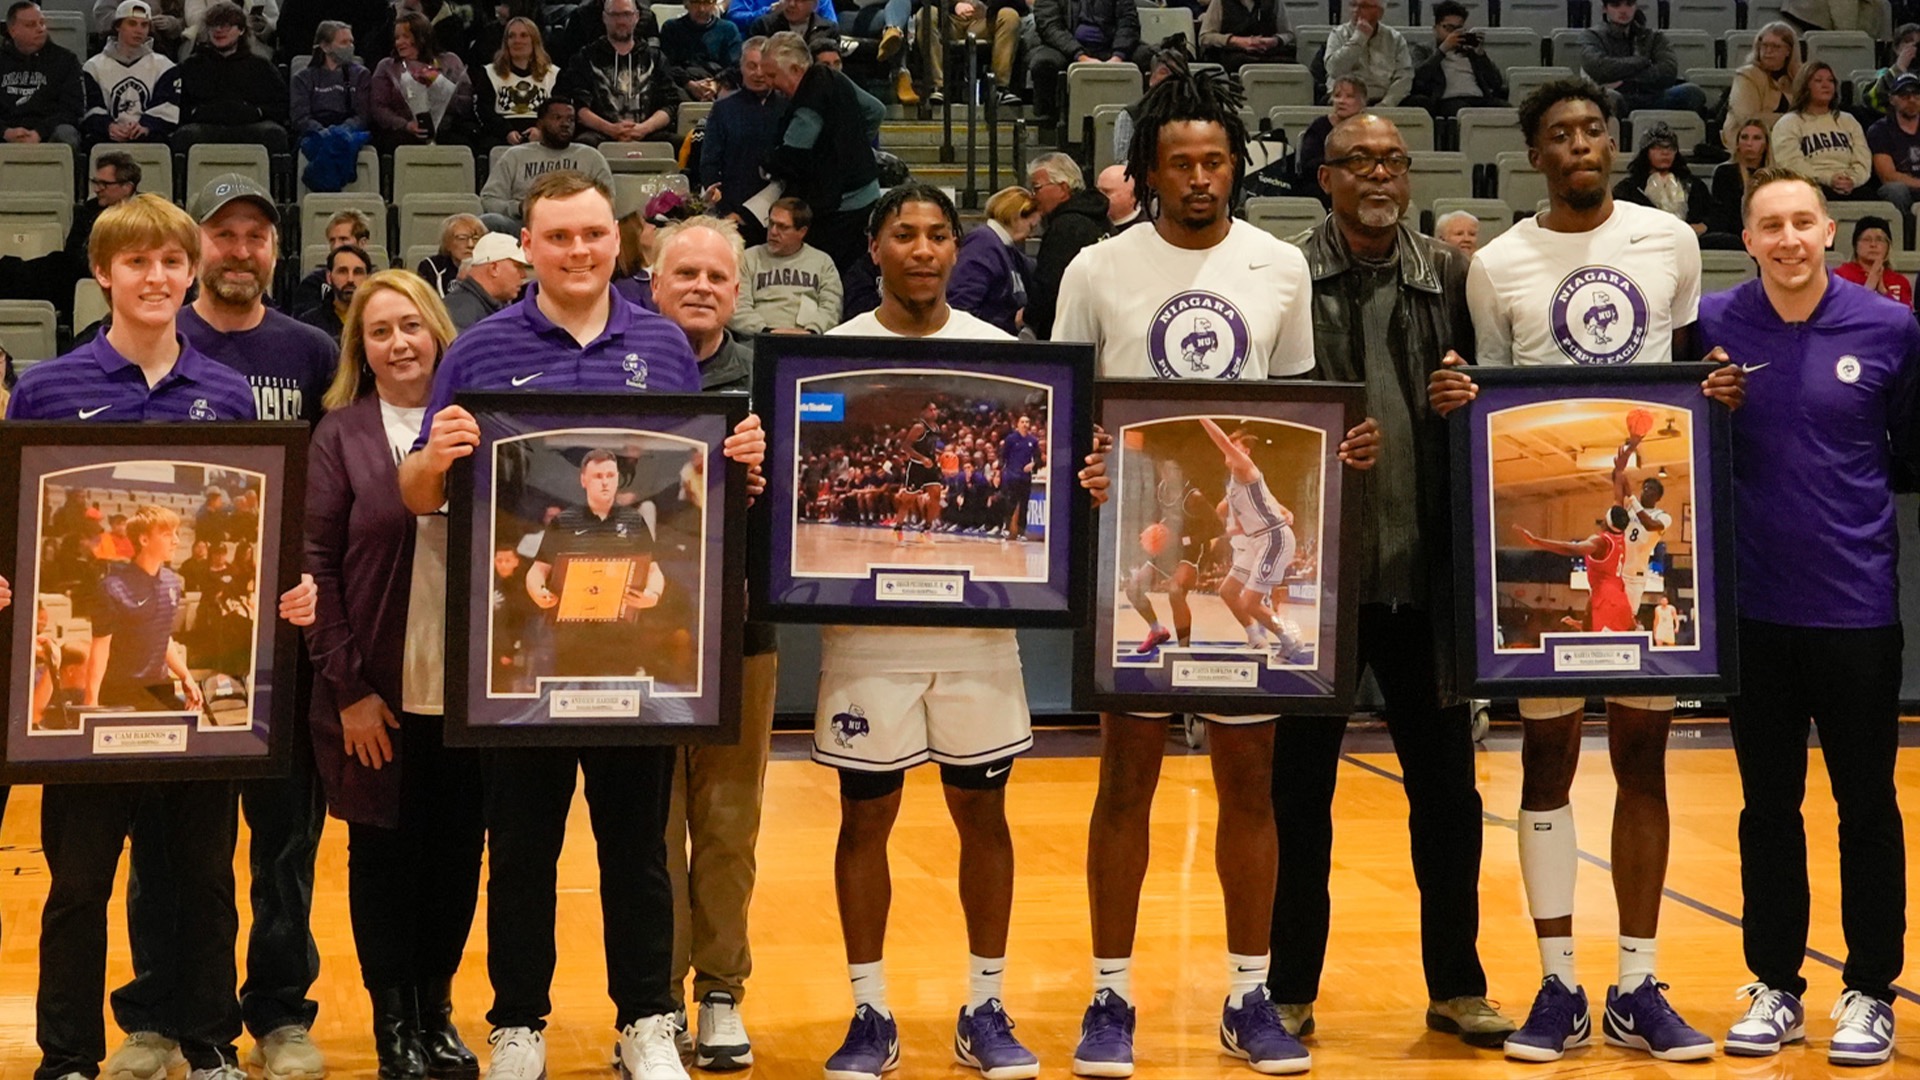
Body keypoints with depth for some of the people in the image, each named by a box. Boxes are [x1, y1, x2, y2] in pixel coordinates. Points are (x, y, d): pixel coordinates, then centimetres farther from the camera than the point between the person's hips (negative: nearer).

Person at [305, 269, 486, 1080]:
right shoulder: (340, 433, -1)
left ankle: (436, 1008, 24)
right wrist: (347, 687, -10)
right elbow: (314, 563, -5)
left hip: (468, 687, 2)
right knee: (383, 853, 7)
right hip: (377, 689, -2)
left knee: (457, 852, 8)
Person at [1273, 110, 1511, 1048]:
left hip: (1423, 575, 2)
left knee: (1447, 786, 9)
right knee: (1298, 787, 8)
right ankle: (1291, 989, 20)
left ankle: (1457, 986, 23)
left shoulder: (1451, 276, 6)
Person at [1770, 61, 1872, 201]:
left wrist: (1853, 179, -10)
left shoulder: (1848, 121, 28)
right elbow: (1791, 163, -3)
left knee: (1867, 194, -35)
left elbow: (1863, 159, 14)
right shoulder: (1789, 123, 13)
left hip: (1850, 188, 3)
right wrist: (1828, 179, -17)